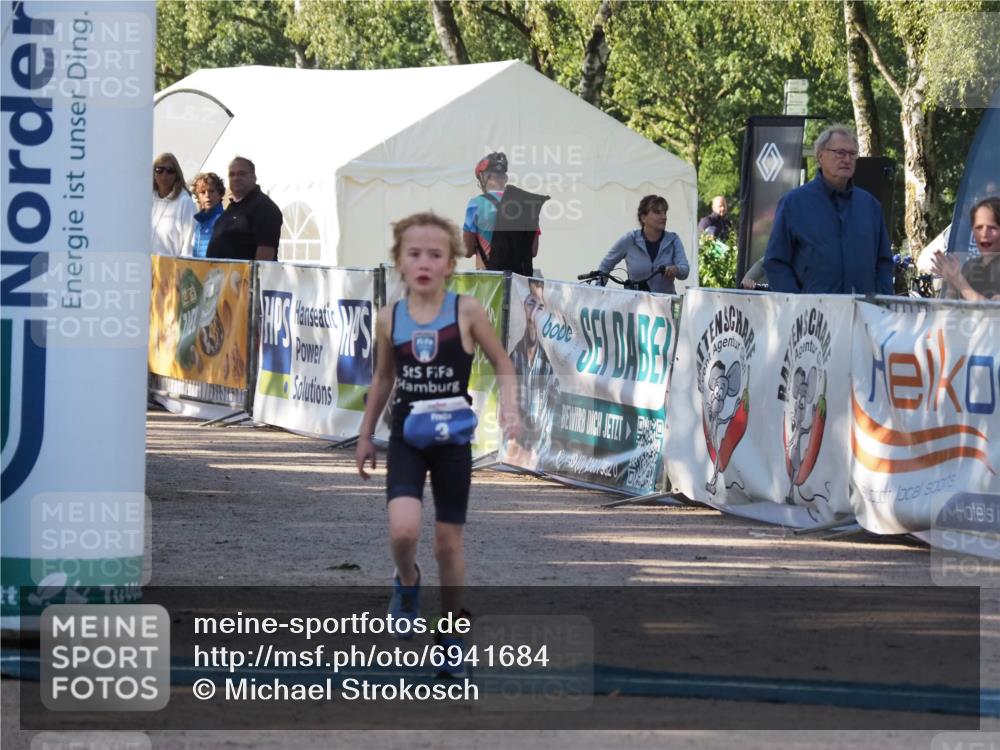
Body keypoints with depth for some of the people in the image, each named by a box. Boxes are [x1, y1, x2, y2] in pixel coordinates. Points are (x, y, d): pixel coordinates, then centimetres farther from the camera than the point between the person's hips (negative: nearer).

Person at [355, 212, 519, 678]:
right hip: (406, 438, 1)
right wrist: (366, 435, 16)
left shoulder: (466, 312, -10)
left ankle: (451, 635, 24)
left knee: (448, 542, 8)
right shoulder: (391, 320, -3)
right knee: (403, 529, -21)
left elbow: (503, 365, -1)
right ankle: (407, 582, 14)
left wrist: (508, 406, -18)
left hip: (453, 440, -1)